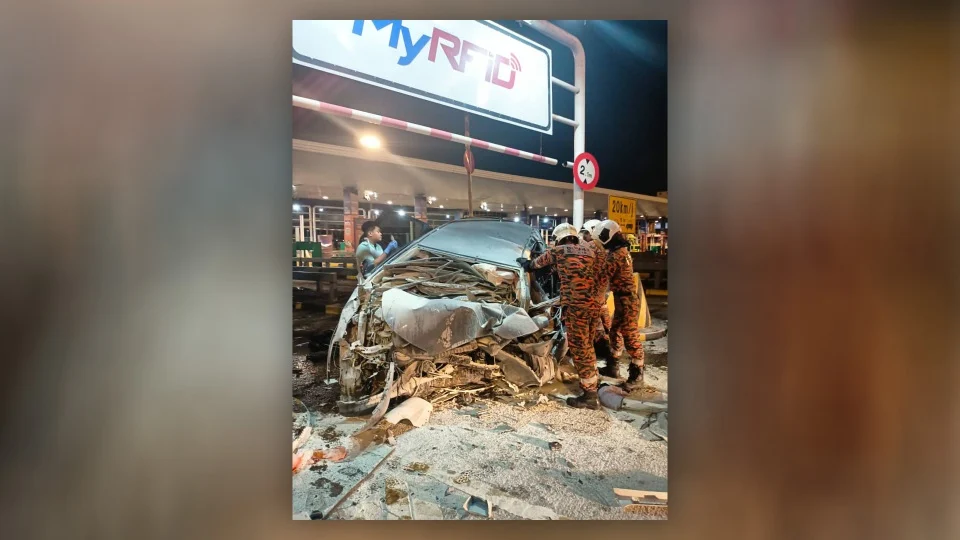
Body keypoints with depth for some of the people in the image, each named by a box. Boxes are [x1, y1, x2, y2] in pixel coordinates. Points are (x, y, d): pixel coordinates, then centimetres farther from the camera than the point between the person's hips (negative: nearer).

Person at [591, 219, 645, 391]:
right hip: (624, 300, 11)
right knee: (615, 332, 20)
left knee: (630, 337, -4)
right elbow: (606, 271, 15)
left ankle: (637, 374, 5)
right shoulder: (622, 251, 10)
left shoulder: (616, 256, -23)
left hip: (626, 301, -11)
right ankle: (613, 364, 33)